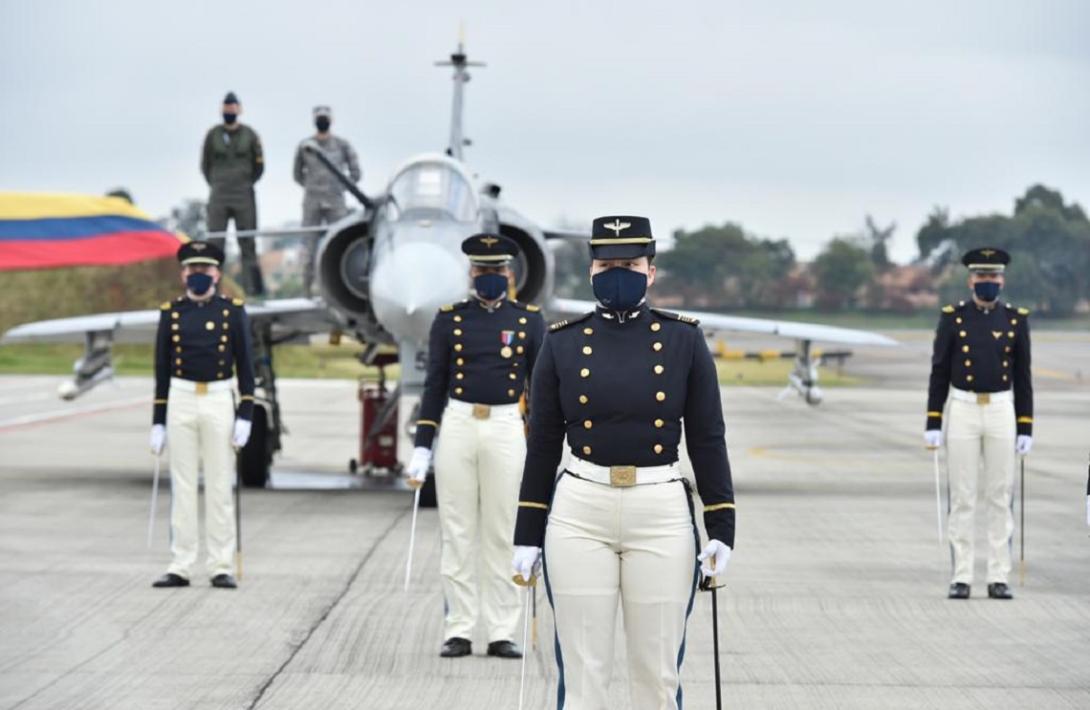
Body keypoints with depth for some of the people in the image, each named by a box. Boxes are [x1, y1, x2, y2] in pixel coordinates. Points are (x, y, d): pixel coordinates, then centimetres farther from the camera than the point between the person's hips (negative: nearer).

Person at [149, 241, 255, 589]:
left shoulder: (233, 311, 1)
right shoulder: (171, 313, 5)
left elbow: (245, 366, 1)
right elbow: (162, 370, 7)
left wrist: (245, 416, -6)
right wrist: (157, 423, 3)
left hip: (219, 402, -1)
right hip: (180, 402, 1)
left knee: (220, 487, 1)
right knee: (182, 487, 3)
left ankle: (221, 567, 4)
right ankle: (180, 567, 6)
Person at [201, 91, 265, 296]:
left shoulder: (250, 135, 3)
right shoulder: (213, 135, 4)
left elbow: (259, 166, 11)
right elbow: (205, 165, 13)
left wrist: (246, 185, 8)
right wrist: (216, 186, 9)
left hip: (244, 197, 0)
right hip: (218, 198, 0)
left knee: (248, 243, 0)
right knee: (214, 243, -4)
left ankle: (253, 285, 1)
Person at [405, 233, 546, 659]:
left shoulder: (529, 320, 4)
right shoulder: (449, 319, 5)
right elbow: (434, 385, 5)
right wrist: (422, 447, 0)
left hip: (507, 430, 0)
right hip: (457, 428, 0)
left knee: (503, 535, 2)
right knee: (458, 533, 2)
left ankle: (501, 633, 7)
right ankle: (458, 631, 7)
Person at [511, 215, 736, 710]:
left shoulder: (684, 340, 1)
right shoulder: (562, 343, 2)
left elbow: (707, 439, 3)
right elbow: (542, 445, 6)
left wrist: (721, 531, -2)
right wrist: (528, 537, 4)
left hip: (662, 516, 0)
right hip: (580, 515, 0)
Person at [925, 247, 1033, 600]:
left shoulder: (1016, 319, 2)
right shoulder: (952, 317, -1)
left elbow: (1023, 377, 5)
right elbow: (939, 373, 0)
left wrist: (1026, 428, 0)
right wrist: (932, 424, -5)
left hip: (1001, 412, 1)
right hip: (962, 412, -1)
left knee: (1000, 497, 2)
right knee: (962, 498, 0)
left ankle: (998, 578, 7)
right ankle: (961, 578, 5)